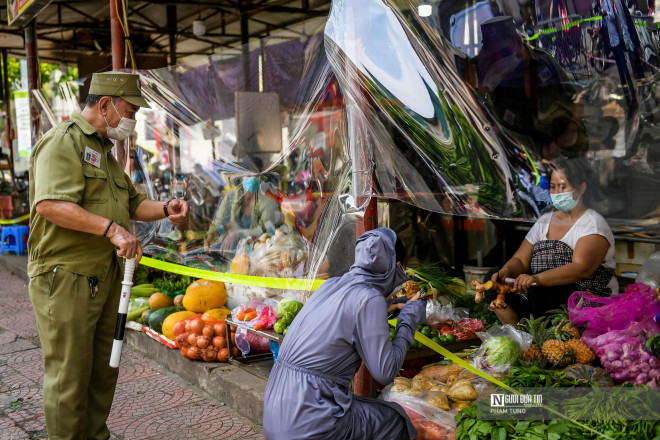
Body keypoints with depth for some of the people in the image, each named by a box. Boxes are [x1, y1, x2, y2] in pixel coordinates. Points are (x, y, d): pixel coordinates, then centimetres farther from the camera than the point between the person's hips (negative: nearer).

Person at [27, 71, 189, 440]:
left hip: (106, 278, 9)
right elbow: (50, 205, -27)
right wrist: (111, 228, -31)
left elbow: (132, 204, 24)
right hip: (66, 277, -9)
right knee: (70, 375, 1)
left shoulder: (105, 151, 19)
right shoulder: (62, 143, -13)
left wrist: (165, 209, 5)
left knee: (103, 369, 18)